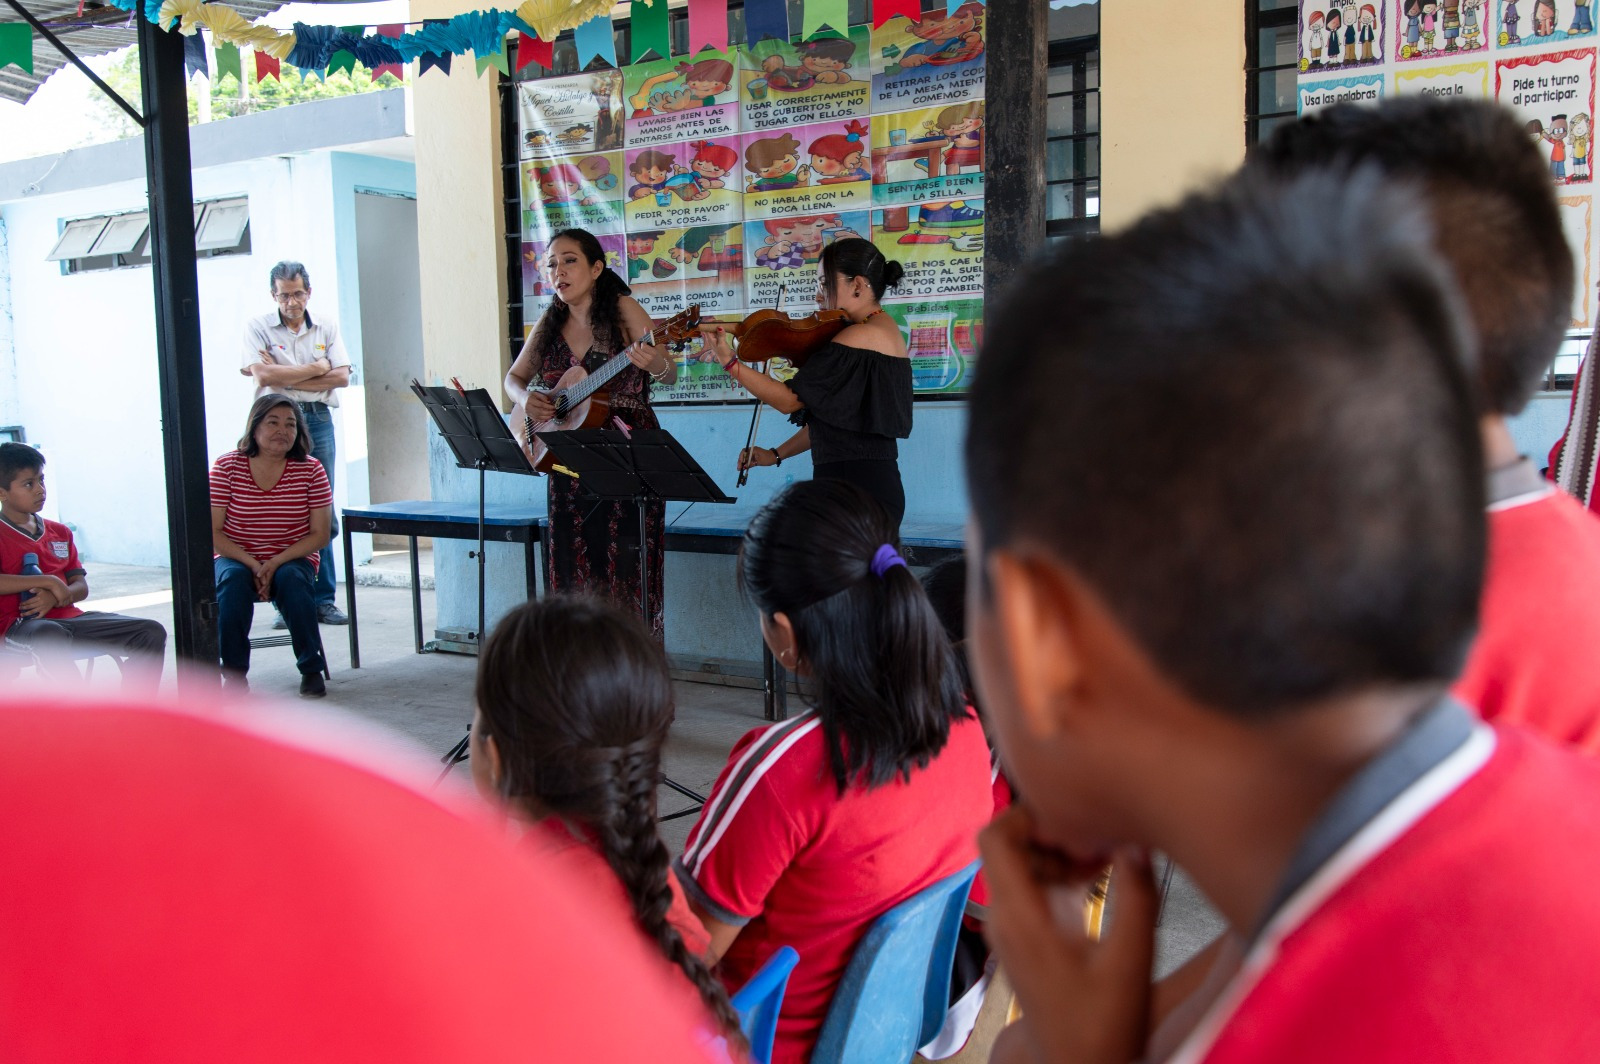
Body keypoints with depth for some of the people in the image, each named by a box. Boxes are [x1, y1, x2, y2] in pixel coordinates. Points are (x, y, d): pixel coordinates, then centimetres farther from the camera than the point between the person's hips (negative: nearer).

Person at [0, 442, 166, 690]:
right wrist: (48, 581, -17)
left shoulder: (59, 532, 18)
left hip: (68, 617, 6)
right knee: (51, 635, -43)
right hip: (21, 624, -6)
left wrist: (55, 597, -10)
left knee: (152, 632, -11)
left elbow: (81, 587, 12)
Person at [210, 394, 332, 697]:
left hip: (292, 561, 0)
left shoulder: (310, 470, -4)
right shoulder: (226, 467, -7)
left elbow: (320, 535, -6)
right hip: (237, 559, 0)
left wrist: (276, 563, -20)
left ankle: (311, 669, -15)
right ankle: (234, 672, -18)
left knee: (292, 579, -32)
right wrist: (253, 565, -22)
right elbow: (213, 532, -9)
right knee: (233, 579, -32)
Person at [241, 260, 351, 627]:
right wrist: (316, 368, -4)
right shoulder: (258, 327, 5)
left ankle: (323, 599, 8)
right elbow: (263, 374, -11)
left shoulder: (326, 326, 12)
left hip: (318, 421, 2)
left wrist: (285, 378, -6)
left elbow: (341, 377, 1)